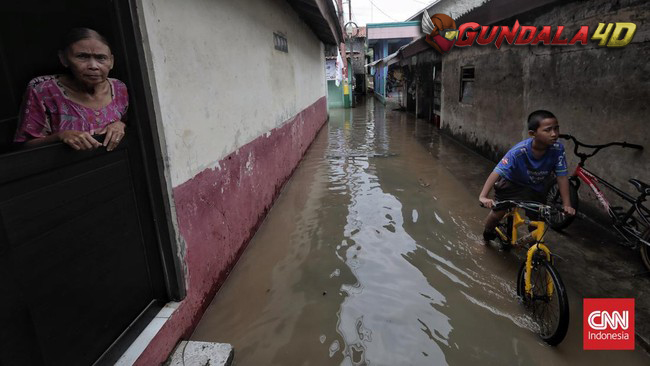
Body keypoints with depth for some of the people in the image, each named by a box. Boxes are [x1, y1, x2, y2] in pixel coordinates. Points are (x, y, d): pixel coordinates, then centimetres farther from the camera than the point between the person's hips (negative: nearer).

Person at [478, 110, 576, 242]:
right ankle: (488, 232, 25)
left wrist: (566, 204, -22)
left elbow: (562, 176, -18)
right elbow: (497, 172, -40)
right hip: (511, 184, -3)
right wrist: (483, 196, -51)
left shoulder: (558, 150, -26)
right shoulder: (519, 151, -35)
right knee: (498, 212, -8)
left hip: (535, 189, 3)